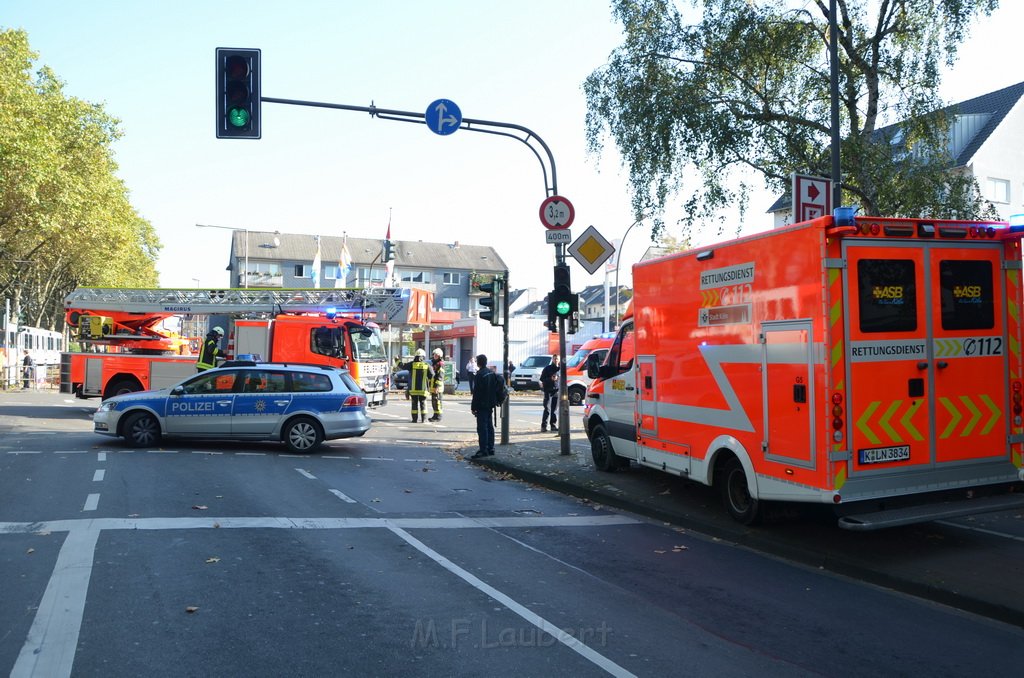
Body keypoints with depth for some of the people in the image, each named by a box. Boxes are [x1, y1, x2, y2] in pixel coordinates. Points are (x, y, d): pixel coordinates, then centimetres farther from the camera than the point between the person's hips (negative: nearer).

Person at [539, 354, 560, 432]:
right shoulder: (547, 368, 2)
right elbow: (542, 379, -1)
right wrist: (550, 379, -16)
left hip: (556, 391, 4)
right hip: (548, 390, -4)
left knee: (555, 409, 7)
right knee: (547, 409, -8)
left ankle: (554, 425, 13)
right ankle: (544, 426, -7)